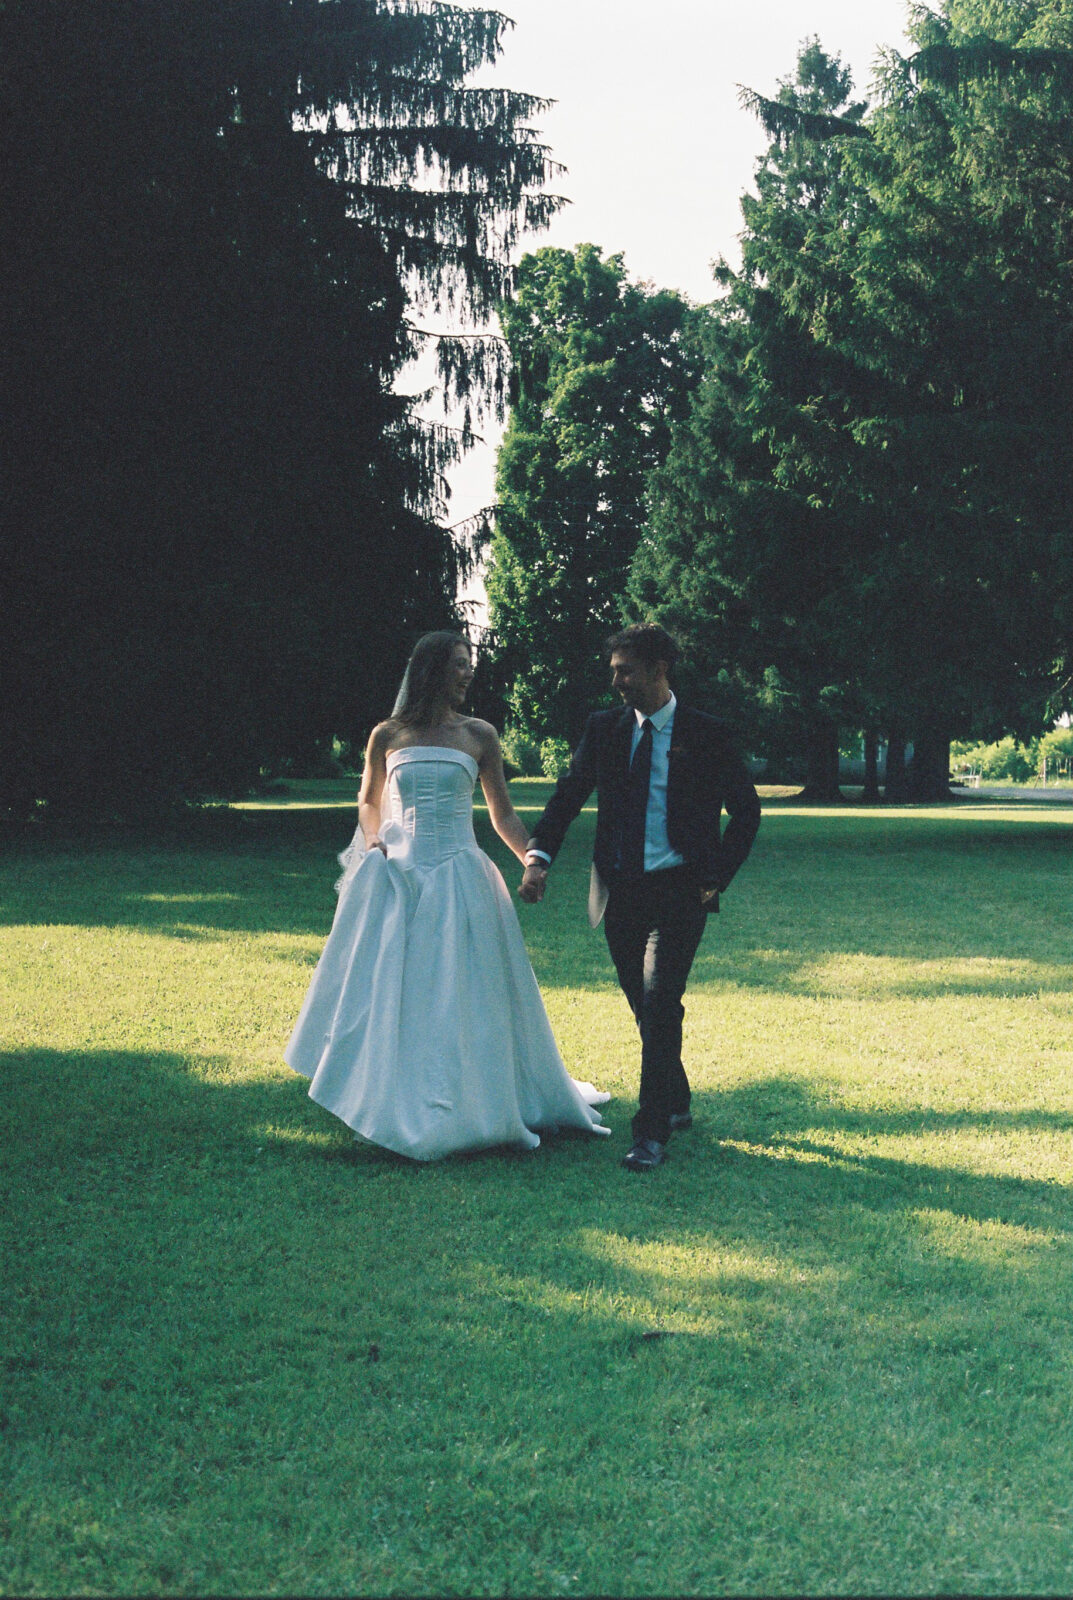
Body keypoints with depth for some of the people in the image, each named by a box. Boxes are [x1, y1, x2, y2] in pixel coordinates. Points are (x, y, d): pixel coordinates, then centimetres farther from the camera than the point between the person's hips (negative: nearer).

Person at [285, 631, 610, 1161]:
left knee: (458, 994, 2)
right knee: (390, 992, 3)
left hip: (458, 879, 0)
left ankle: (468, 1105, 13)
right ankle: (391, 1103, 14)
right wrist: (371, 843, 1)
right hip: (396, 877, 0)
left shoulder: (479, 735, 4)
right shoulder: (387, 736, 4)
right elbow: (368, 802, 19)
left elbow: (502, 814, 9)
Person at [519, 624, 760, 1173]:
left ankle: (651, 1133, -10)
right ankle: (677, 1105, 32)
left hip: (678, 891, -4)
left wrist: (716, 877, -2)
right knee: (646, 1007, 12)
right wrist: (538, 856, -11)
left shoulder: (705, 735, -2)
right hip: (619, 891, 4)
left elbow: (746, 811, 5)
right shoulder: (604, 728, 7)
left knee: (659, 1002, -14)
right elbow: (568, 794, 4)